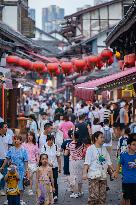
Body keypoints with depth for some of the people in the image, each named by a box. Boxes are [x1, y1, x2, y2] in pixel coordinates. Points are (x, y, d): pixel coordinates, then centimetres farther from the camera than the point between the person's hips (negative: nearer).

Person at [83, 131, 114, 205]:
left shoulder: (104, 149, 13)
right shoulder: (91, 149, -4)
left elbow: (108, 162, 16)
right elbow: (87, 162, -11)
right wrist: (84, 173, -21)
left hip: (103, 176, 6)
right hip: (93, 176, -6)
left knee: (102, 196, 6)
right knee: (94, 196, -12)